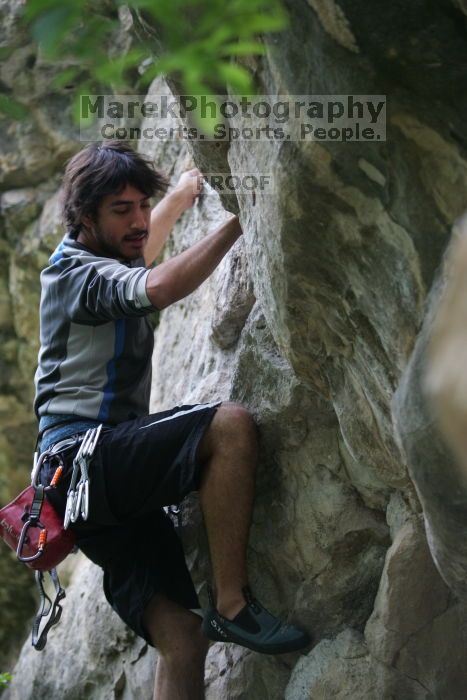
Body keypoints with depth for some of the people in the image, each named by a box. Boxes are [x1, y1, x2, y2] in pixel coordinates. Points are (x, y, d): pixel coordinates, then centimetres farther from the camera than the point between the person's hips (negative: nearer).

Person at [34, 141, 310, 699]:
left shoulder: (102, 265, 23)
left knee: (180, 636, -4)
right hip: (86, 459, -9)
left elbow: (141, 249, 49)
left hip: (110, 487, 9)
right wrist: (237, 221, -19)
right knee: (230, 424, -28)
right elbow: (160, 288, -27)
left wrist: (184, 191, 54)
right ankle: (232, 605, -26)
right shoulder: (77, 272, -6)